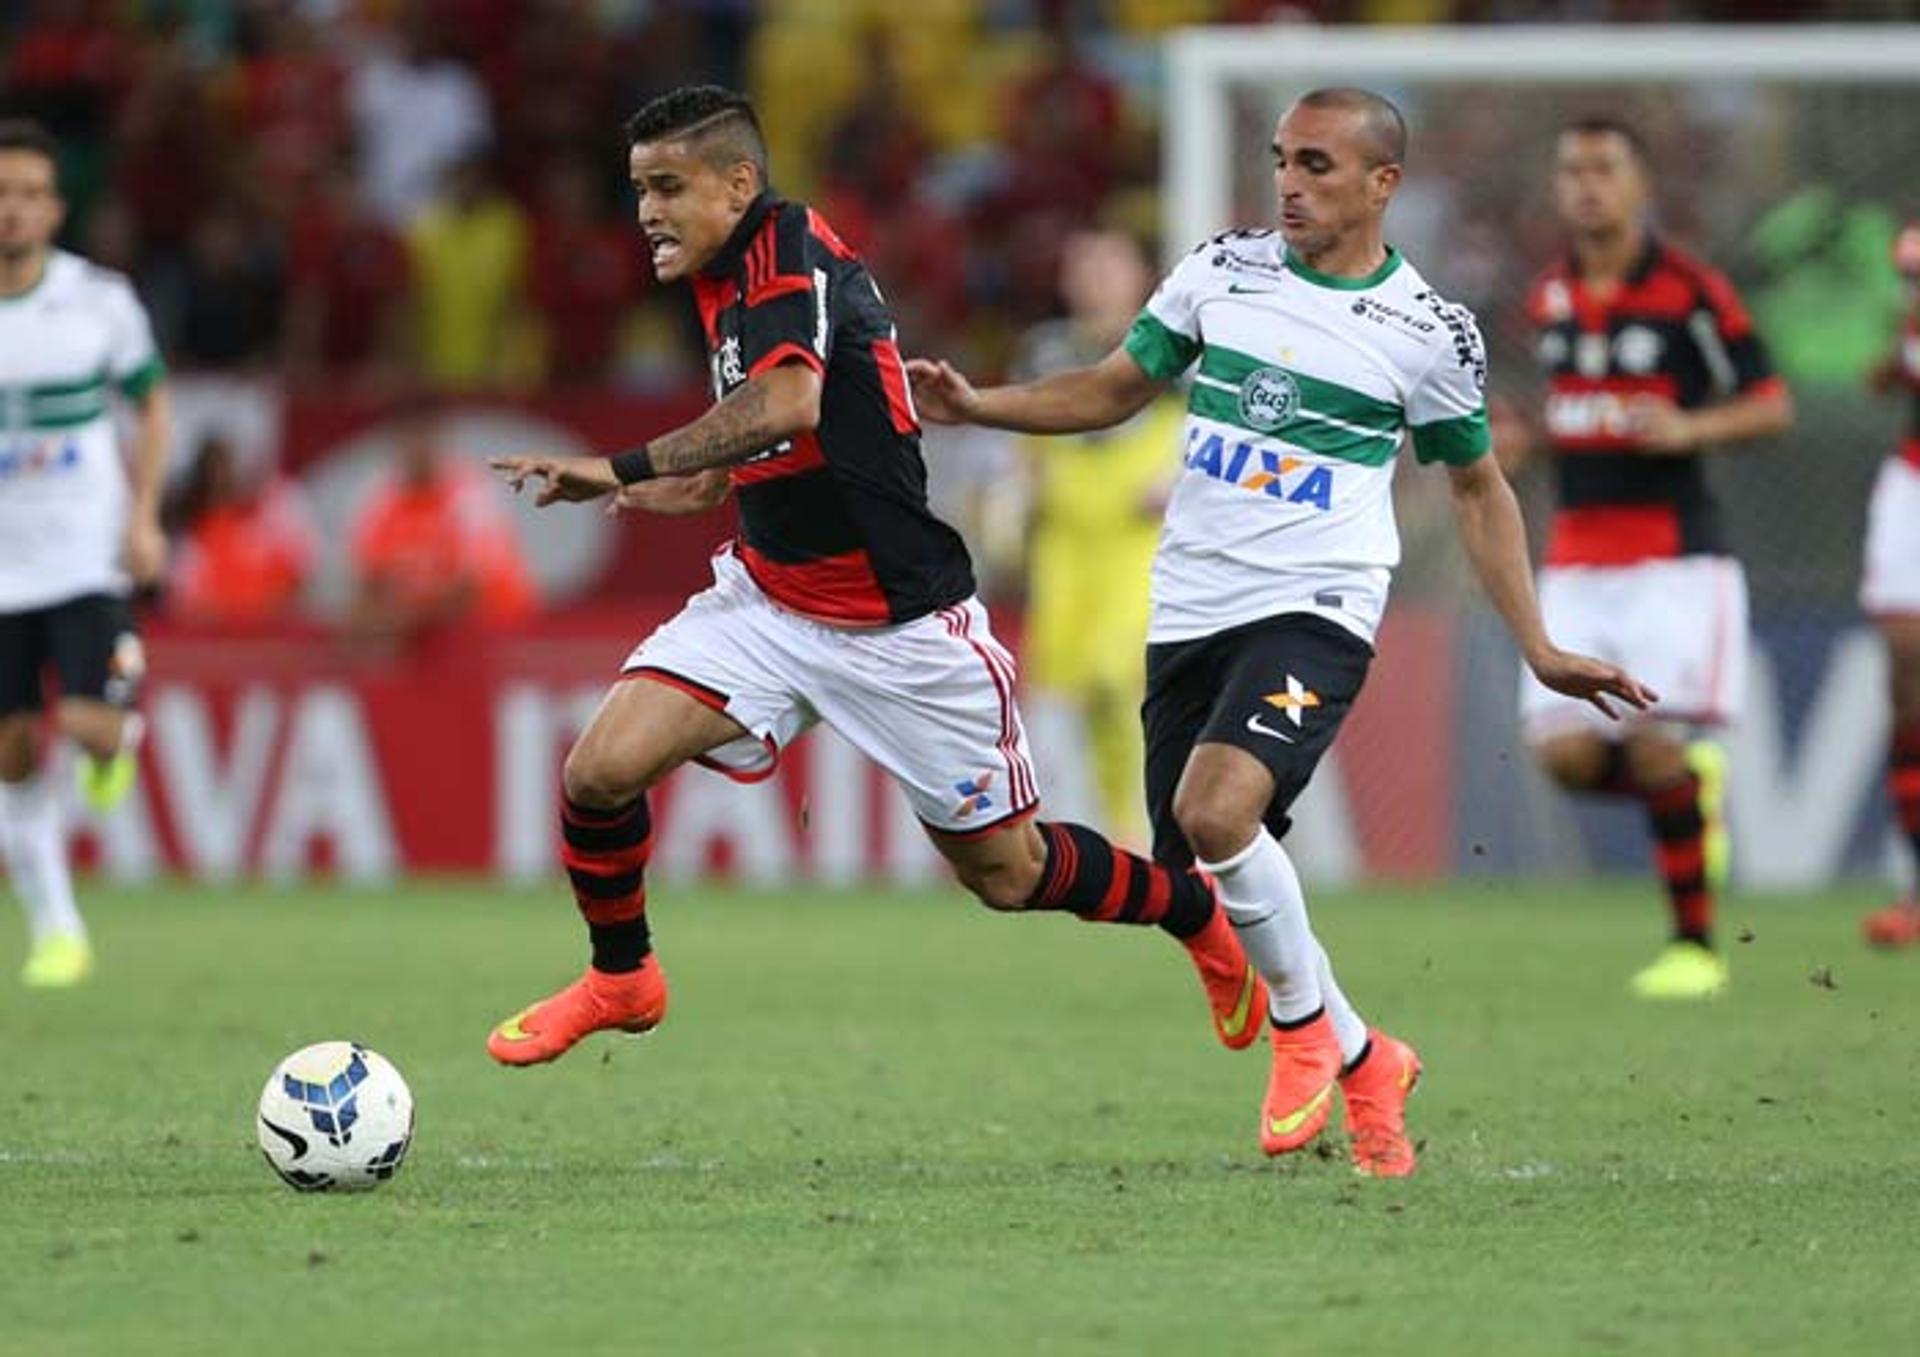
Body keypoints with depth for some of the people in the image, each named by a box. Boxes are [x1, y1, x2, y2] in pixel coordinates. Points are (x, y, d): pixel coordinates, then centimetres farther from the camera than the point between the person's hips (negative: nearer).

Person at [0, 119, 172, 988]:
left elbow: (152, 402, 9)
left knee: (88, 721, -17)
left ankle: (117, 739, 21)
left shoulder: (100, 299, -3)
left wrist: (143, 516, -1)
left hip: (87, 553, -1)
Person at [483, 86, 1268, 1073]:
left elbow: (787, 402, -40)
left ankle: (1195, 911, 34)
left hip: (900, 622, -7)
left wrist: (626, 467, -44)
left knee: (1006, 872, 6)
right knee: (601, 768, -13)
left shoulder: (789, 254, -20)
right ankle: (621, 980, 11)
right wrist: (699, 486, 11)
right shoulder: (726, 278, 7)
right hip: (769, 600, 7)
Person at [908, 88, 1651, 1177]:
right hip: (1190, 611, 5)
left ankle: (1304, 1019, -4)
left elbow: (1478, 487, 12)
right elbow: (1116, 388, 18)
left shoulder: (1430, 332, -2)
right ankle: (1365, 1063, 25)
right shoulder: (1222, 271, 6)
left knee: (1216, 811, -29)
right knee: (1202, 884, 4)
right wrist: (977, 406, 5)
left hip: (1315, 609, -5)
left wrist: (1539, 650, 9)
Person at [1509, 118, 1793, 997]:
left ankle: (1695, 943, 1)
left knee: (1656, 750, -12)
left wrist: (1687, 429, -21)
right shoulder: (1549, 298, 11)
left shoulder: (1690, 291, -5)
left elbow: (1773, 406, -4)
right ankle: (1695, 786, 22)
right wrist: (1520, 442, 6)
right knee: (1566, 752, -8)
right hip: (1576, 558, 5)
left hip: (1674, 556, -5)